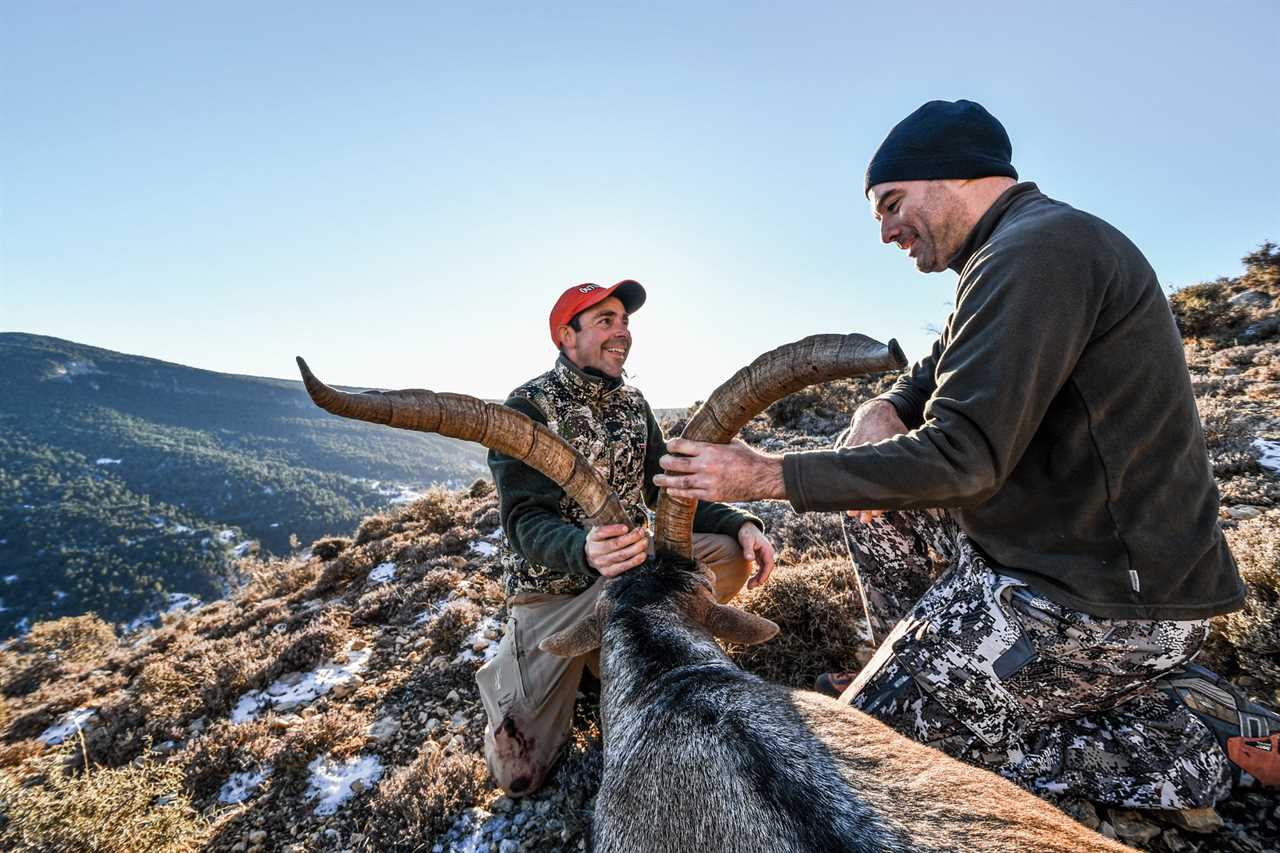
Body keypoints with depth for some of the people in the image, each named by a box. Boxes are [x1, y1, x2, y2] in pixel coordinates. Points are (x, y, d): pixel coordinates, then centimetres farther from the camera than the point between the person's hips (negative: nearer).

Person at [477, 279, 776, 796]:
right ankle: (510, 673, 23)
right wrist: (586, 551, -45)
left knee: (733, 552, -15)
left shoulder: (632, 403, 2)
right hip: (553, 586, -4)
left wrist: (741, 523, -16)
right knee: (520, 773, -10)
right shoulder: (529, 408, -15)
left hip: (630, 567, 5)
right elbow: (526, 521, -22)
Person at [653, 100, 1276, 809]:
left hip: (1107, 601, -10)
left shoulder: (1037, 248, -19)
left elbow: (962, 456, -26)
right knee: (878, 508, 13)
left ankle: (1167, 737, 3)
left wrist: (768, 476, -23)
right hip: (1060, 554, 10)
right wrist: (879, 414, -7)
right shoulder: (1016, 253, 14)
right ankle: (920, 675, 19)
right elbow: (921, 386, 17)